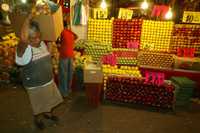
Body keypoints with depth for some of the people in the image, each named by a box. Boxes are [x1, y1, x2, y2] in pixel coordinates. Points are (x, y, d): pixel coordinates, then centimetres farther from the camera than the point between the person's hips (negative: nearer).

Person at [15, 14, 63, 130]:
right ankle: (38, 118, 47)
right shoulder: (24, 50, -27)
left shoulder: (42, 43, -6)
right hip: (35, 86, -6)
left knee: (49, 101, 26)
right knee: (39, 105, 18)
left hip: (49, 81, 6)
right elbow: (23, 39, -46)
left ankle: (48, 113, 54)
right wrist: (29, 18, -40)